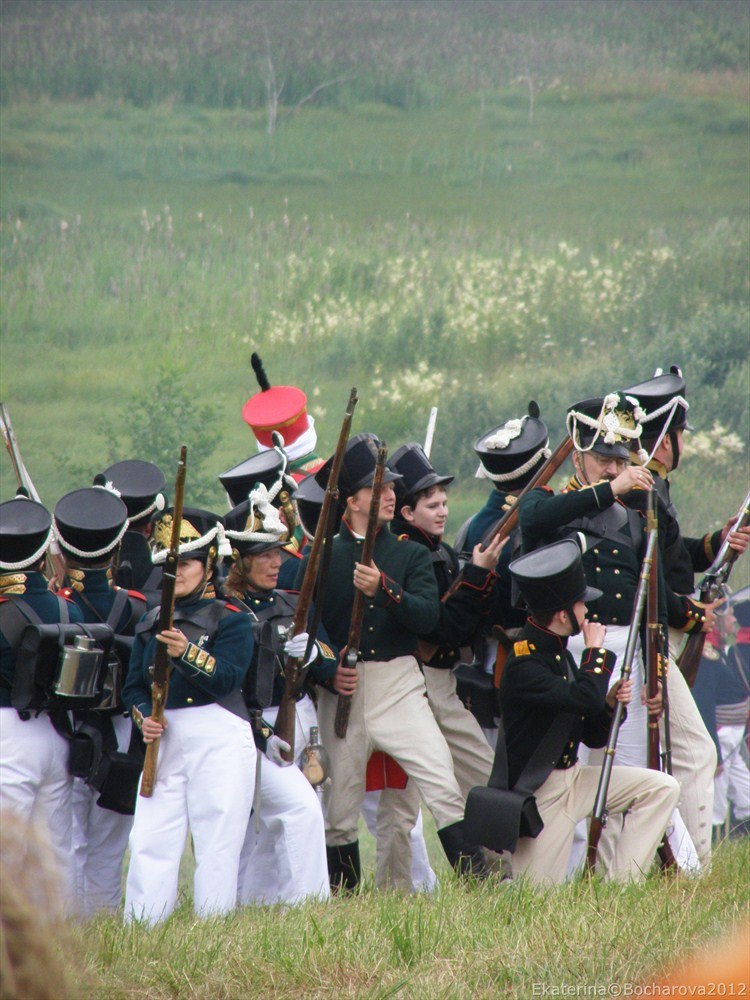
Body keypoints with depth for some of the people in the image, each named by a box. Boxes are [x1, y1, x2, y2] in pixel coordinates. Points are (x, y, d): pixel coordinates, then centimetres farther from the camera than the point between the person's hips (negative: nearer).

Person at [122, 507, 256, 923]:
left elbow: (226, 679, -14)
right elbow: (135, 685, 16)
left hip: (219, 737, -5)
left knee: (218, 842, -3)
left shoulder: (231, 619, -1)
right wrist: (144, 717, -4)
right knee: (149, 839, -2)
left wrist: (187, 653, -28)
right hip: (166, 739, 5)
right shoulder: (151, 622, 15)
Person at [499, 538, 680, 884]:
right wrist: (595, 650, -18)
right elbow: (583, 698, -35)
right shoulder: (523, 666, -20)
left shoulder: (558, 652, 9)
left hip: (572, 776, 9)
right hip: (538, 791, -9)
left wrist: (610, 702, -7)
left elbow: (593, 736, 14)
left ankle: (621, 884, -2)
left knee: (663, 788, -1)